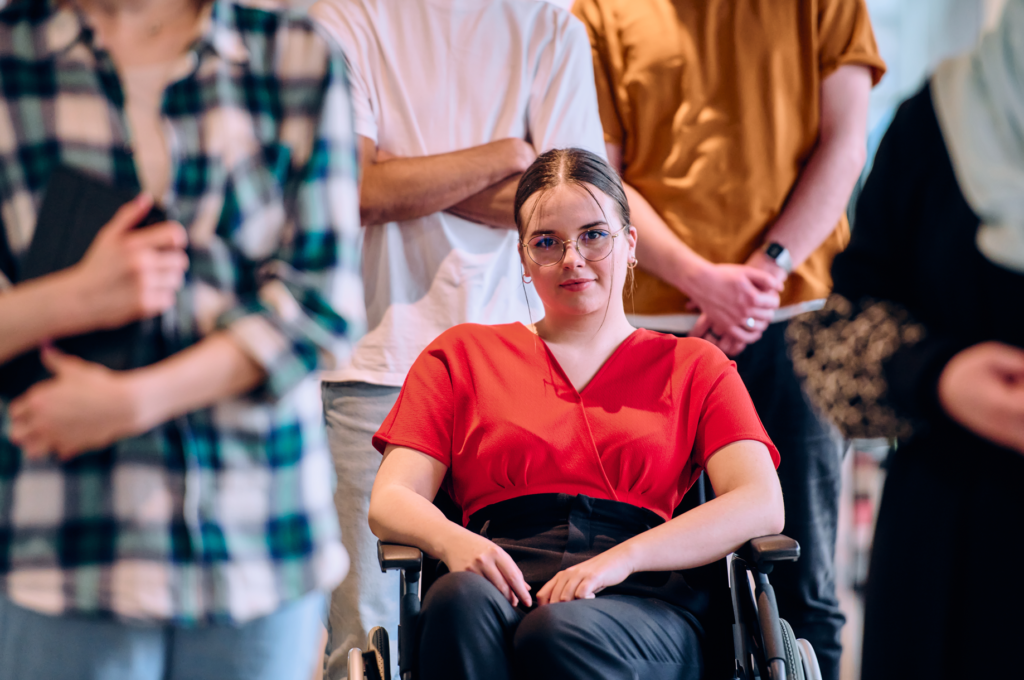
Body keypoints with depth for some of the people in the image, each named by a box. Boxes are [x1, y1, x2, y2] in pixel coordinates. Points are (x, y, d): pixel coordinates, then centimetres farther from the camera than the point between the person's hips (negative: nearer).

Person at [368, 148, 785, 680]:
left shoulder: (693, 367, 21)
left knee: (559, 632, -38)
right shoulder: (462, 356, 24)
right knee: (460, 600, -37)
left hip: (641, 600, -1)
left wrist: (620, 558, -13)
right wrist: (451, 540, -15)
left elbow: (762, 506, 4)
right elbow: (389, 500, 11)